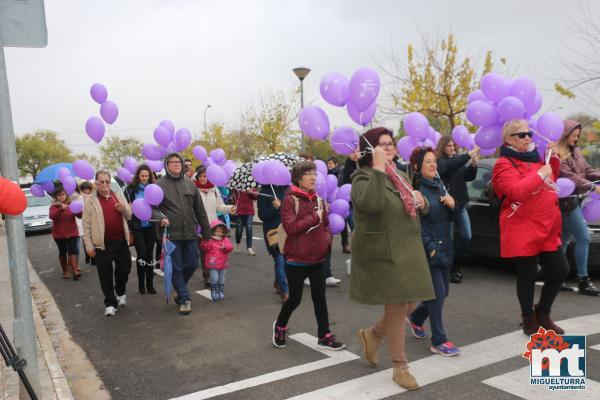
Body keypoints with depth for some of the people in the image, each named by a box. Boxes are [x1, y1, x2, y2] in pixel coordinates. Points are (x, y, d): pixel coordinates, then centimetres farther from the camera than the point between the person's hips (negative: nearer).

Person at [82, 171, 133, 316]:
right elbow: (87, 225, -4)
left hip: (121, 241, 3)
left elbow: (129, 216, 13)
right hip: (103, 244, -3)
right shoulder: (90, 200, -2)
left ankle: (120, 292, 39)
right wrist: (89, 245, -8)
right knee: (106, 275, 2)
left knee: (125, 269, 13)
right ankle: (110, 303, 14)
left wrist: (124, 209, -10)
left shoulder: (118, 196, 9)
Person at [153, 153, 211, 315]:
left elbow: (200, 210, 12)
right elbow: (150, 207, -4)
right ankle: (184, 299, 16)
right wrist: (160, 218, -24)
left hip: (190, 233, 4)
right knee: (176, 268, 3)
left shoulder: (190, 184, 10)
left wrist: (206, 231, 13)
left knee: (192, 264, 9)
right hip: (171, 233, -4)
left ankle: (180, 289, 36)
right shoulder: (160, 185, -2)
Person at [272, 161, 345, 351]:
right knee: (295, 298, 6)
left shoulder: (318, 199, 8)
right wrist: (314, 218, -18)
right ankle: (280, 326, 32)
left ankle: (324, 337, 18)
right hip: (296, 259, -5)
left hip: (317, 258, 5)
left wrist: (327, 238, -1)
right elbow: (290, 227, -22)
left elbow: (326, 224, 18)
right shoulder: (290, 200, -11)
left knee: (319, 297, 9)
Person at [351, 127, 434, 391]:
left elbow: (415, 209, 24)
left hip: (407, 250, 8)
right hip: (383, 253, -8)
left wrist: (421, 202, 1)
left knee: (410, 304, 12)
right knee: (396, 309, -1)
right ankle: (400, 368, 16)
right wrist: (378, 168, -30)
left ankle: (372, 334, 35)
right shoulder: (364, 177, -12)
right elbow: (371, 204, -34)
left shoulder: (400, 175, 15)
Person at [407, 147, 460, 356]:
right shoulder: (415, 189, -12)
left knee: (442, 292, 14)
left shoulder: (439, 185, 12)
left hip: (444, 248, 8)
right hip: (427, 250, -8)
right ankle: (438, 341, 7)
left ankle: (415, 318, 37)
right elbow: (416, 223, -15)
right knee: (438, 293, -5)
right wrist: (431, 248, -18)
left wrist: (451, 204, -4)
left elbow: (448, 218, 16)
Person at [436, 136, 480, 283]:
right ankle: (449, 268, 12)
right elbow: (450, 166, -27)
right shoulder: (439, 162, -6)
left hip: (461, 204, 6)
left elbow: (469, 177, 11)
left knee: (467, 237, 7)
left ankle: (455, 262, 27)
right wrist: (469, 154, -30)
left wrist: (473, 164, -7)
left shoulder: (458, 160, 13)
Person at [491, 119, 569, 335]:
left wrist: (553, 158, 13)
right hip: (522, 231, -8)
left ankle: (543, 313, 31)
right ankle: (529, 319, 23)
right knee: (527, 276, 4)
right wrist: (540, 174, -20)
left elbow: (551, 180, 26)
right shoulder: (504, 164, -11)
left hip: (547, 228, 8)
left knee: (560, 271, 12)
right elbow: (515, 192, -25)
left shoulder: (534, 157, 14)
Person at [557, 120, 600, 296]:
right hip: (566, 201, -9)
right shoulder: (556, 154, -14)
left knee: (564, 240, 13)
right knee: (584, 238, -7)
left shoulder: (576, 151, 13)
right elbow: (569, 177, -21)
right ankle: (583, 281, 1)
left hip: (576, 200, 9)